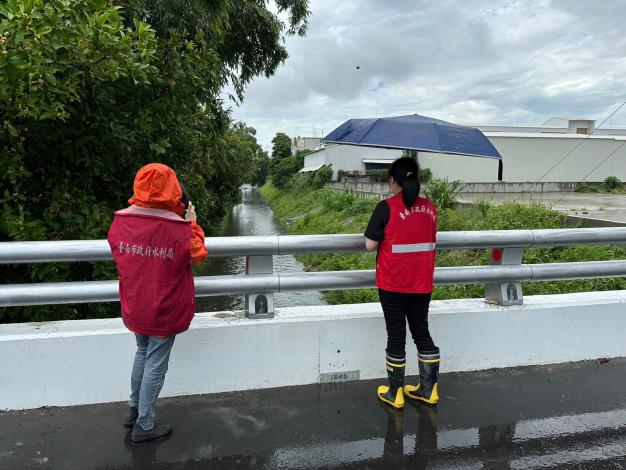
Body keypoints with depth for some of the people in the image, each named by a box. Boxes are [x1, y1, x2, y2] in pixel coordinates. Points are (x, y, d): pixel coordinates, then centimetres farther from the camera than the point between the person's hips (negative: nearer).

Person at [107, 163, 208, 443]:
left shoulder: (120, 222, -9)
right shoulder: (179, 228, -21)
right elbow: (199, 256, -6)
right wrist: (191, 223, 1)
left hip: (134, 307, 5)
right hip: (165, 310, -5)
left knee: (143, 352, 26)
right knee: (156, 364, 9)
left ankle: (134, 409, 38)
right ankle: (144, 426, 21)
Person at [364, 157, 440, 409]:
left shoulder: (386, 207, -14)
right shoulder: (430, 208, 2)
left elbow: (370, 245, -13)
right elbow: (430, 241, 10)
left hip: (392, 285, -4)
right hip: (422, 284, 5)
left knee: (396, 336, 6)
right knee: (422, 332, 16)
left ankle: (394, 393, 18)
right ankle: (429, 389, 25)